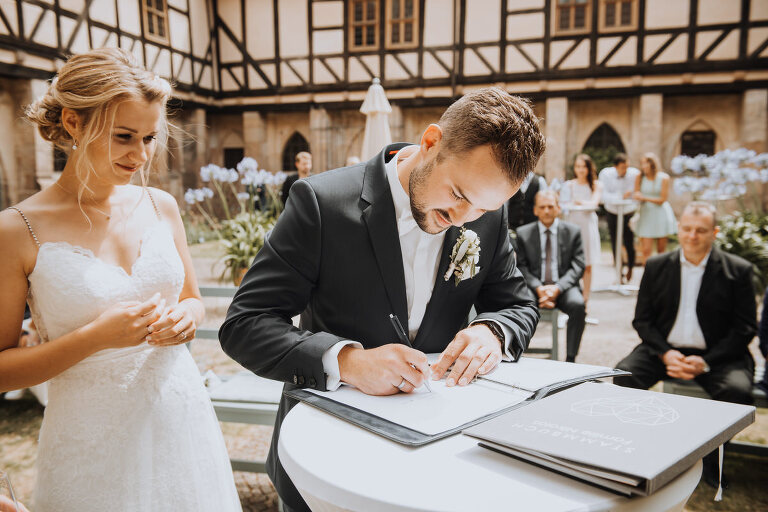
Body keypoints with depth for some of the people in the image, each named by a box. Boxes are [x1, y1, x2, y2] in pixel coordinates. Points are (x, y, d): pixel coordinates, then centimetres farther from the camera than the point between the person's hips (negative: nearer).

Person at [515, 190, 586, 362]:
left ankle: (570, 358, -20)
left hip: (563, 286, 0)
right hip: (535, 287, 0)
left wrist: (557, 288, -15)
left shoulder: (573, 231, 9)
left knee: (577, 304, -32)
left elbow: (577, 266, 2)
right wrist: (538, 288, -15)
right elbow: (522, 267, 3)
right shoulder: (523, 233, 9)